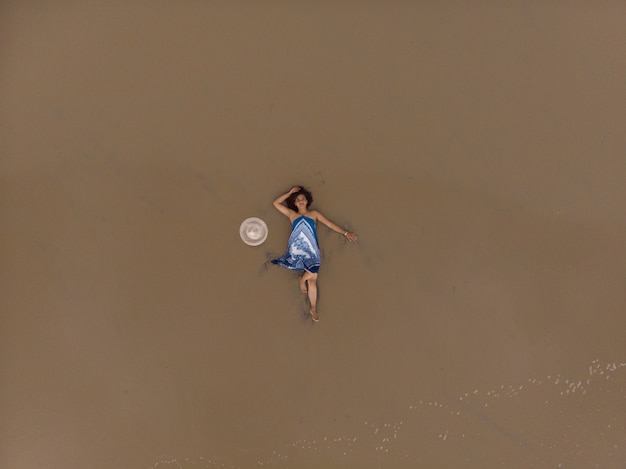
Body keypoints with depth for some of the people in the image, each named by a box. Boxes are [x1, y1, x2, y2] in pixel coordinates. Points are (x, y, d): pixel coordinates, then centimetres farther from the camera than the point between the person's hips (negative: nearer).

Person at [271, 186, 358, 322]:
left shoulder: (314, 214, 23)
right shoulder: (291, 214, 21)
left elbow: (330, 224, 19)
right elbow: (276, 203, 19)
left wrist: (345, 233, 11)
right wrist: (290, 193, 17)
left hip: (311, 248, 2)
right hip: (296, 247, -2)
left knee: (312, 278, -9)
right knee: (313, 275, -23)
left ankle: (313, 308, 1)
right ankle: (302, 279, 11)